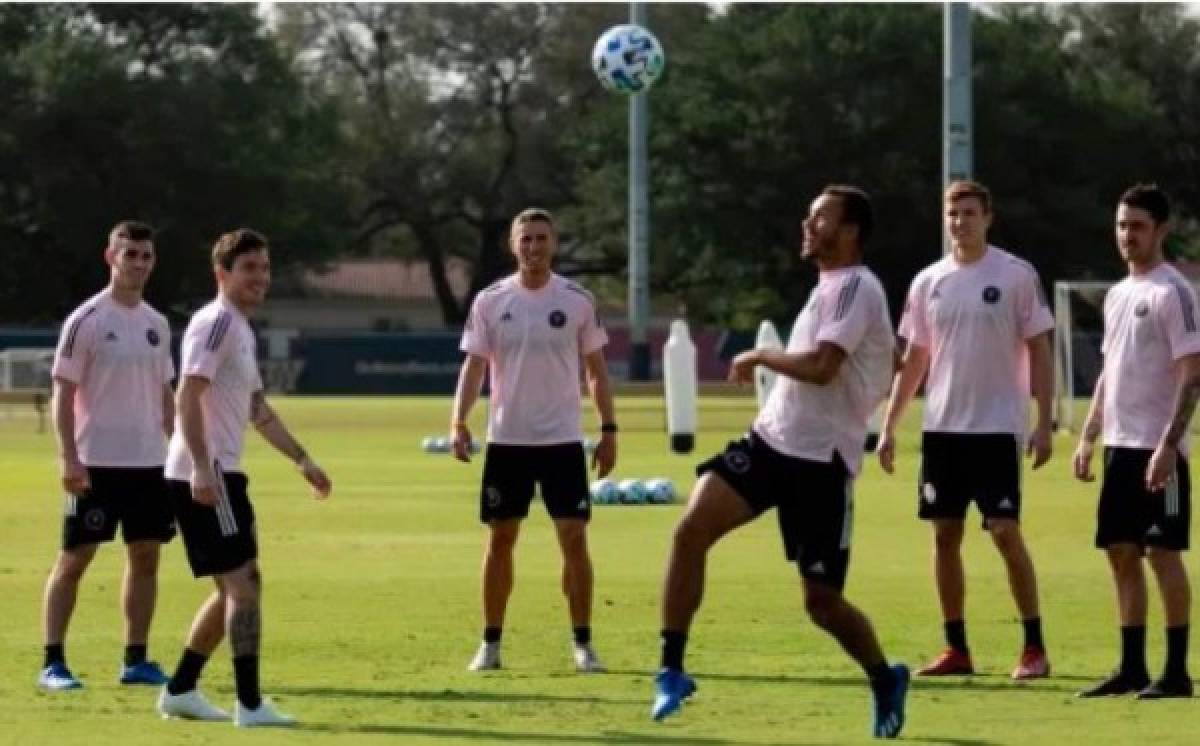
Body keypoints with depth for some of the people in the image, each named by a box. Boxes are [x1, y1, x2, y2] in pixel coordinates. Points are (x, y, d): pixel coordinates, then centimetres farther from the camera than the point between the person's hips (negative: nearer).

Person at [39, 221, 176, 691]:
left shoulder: (157, 325, 11)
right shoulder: (86, 321, -7)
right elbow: (63, 393, -9)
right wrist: (69, 458, -16)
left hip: (150, 461, 6)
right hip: (96, 461, -6)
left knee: (146, 556, 6)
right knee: (74, 558, -3)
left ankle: (136, 660, 13)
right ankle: (53, 662, 0)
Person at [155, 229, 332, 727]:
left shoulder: (240, 329, 20)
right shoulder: (216, 323, -11)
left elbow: (257, 409, 30)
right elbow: (189, 396, -22)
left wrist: (302, 460, 27)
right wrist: (201, 468, -29)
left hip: (218, 475, 10)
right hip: (205, 476, -10)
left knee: (233, 589, 14)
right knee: (244, 580, -11)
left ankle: (180, 691, 19)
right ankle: (250, 705, -12)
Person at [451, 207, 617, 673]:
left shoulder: (578, 301, 0)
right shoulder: (490, 302, 1)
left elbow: (596, 369, 5)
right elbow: (474, 366, 1)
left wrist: (608, 429, -1)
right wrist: (458, 422, -13)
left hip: (563, 441, -1)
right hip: (506, 440, 1)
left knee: (574, 538, -5)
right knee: (500, 539, 5)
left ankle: (583, 644, 3)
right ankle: (490, 644, 13)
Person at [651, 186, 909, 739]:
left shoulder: (856, 288, -12)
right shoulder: (828, 288, 17)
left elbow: (819, 366, -25)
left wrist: (759, 356, -11)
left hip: (820, 462, -8)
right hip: (770, 441, 8)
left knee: (821, 600, -1)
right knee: (691, 530, -14)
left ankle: (885, 682, 26)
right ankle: (672, 670, -10)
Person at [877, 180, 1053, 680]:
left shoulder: (1016, 276, -4)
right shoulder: (928, 282, 8)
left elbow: (1039, 351, -3)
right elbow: (914, 359, 14)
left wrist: (1043, 424, -10)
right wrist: (888, 426, 10)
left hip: (998, 427, -5)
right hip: (941, 428, 5)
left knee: (1005, 532, -8)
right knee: (945, 535, 5)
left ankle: (1034, 648, 0)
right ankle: (956, 649, 12)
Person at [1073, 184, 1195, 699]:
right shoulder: (1117, 294, 16)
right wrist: (1088, 435, 16)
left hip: (1157, 448, -8)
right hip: (1120, 445, 8)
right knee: (1121, 553, 8)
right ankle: (1131, 669, 13)